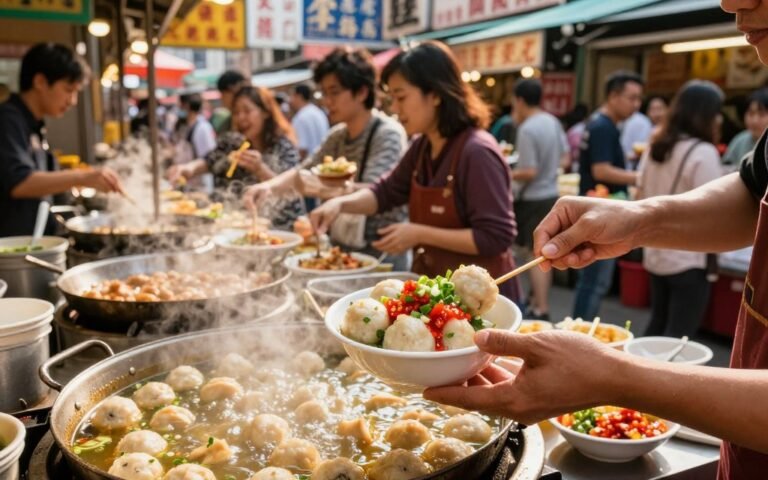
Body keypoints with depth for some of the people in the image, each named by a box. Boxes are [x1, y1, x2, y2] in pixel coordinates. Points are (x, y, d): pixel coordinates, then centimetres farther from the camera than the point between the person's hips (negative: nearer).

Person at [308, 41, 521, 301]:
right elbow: (386, 192, 10)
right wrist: (340, 203, -9)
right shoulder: (422, 147, 2)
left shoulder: (477, 152, -23)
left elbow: (497, 237, -25)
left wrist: (419, 233, -26)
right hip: (432, 285, 8)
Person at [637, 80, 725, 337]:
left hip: (655, 254, 8)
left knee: (657, 326, 18)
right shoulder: (703, 152, -15)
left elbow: (641, 199, 14)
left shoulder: (654, 148, 8)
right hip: (689, 258, -8)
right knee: (679, 336, 0)